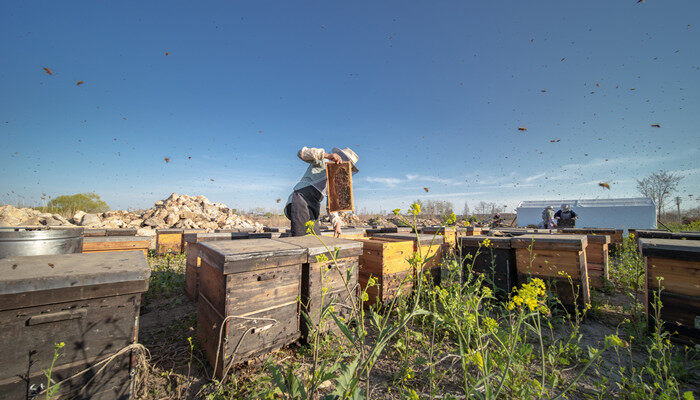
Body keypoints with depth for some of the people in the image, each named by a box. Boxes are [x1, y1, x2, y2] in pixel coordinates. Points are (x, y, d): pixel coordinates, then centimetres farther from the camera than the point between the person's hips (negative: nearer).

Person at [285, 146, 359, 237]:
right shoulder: (322, 161, 7)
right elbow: (301, 153, -12)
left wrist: (337, 224, 8)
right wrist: (327, 155, -24)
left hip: (312, 211, 7)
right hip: (300, 199, -7)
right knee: (300, 239, -22)